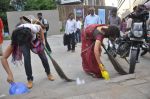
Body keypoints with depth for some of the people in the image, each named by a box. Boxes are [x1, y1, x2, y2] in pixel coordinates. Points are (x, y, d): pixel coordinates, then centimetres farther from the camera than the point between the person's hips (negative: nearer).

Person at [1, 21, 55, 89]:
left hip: (35, 39, 1)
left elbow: (40, 28, -16)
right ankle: (30, 79, 0)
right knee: (27, 58, -20)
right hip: (22, 42, -1)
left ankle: (48, 73, 30)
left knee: (43, 56, 4)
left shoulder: (34, 28, -44)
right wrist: (10, 74, -50)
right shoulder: (15, 40, -41)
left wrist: (43, 40, -18)